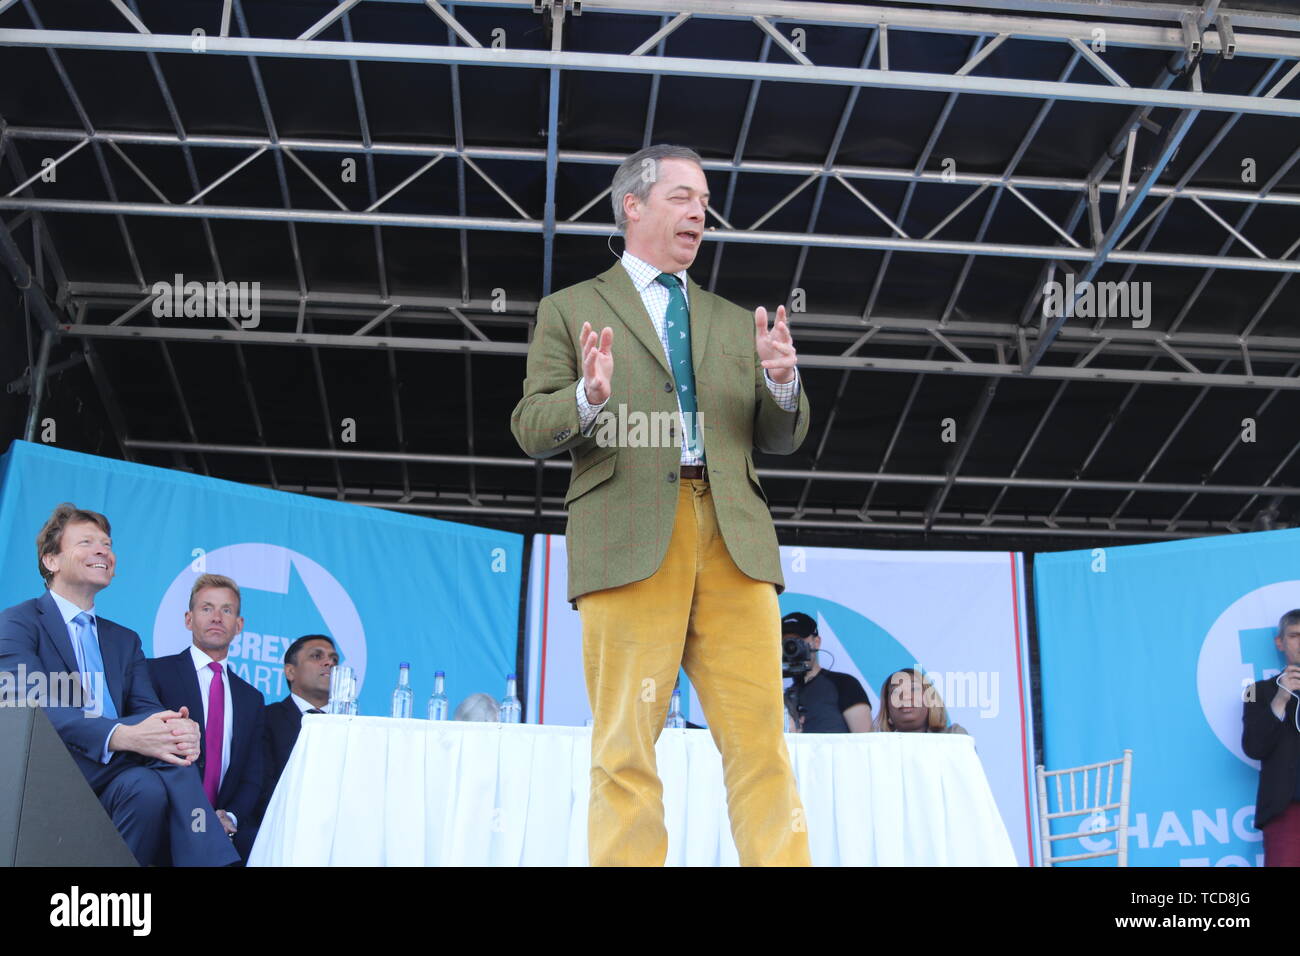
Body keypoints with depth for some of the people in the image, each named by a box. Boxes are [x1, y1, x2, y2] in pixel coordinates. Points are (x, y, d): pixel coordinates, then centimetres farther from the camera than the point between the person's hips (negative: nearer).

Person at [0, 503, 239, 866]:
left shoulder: (126, 641, 26)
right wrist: (122, 736, -31)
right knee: (145, 785, -34)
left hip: (120, 775, 5)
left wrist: (179, 729, -18)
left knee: (177, 768, -29)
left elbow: (147, 709, 10)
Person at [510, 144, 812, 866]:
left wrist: (783, 384, -1)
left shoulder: (733, 321, 26)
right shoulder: (569, 311, 15)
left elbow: (782, 439, 20)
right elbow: (532, 431, 6)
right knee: (627, 748, -4)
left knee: (760, 740, -4)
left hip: (734, 537, 3)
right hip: (630, 540, -3)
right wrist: (588, 398, -14)